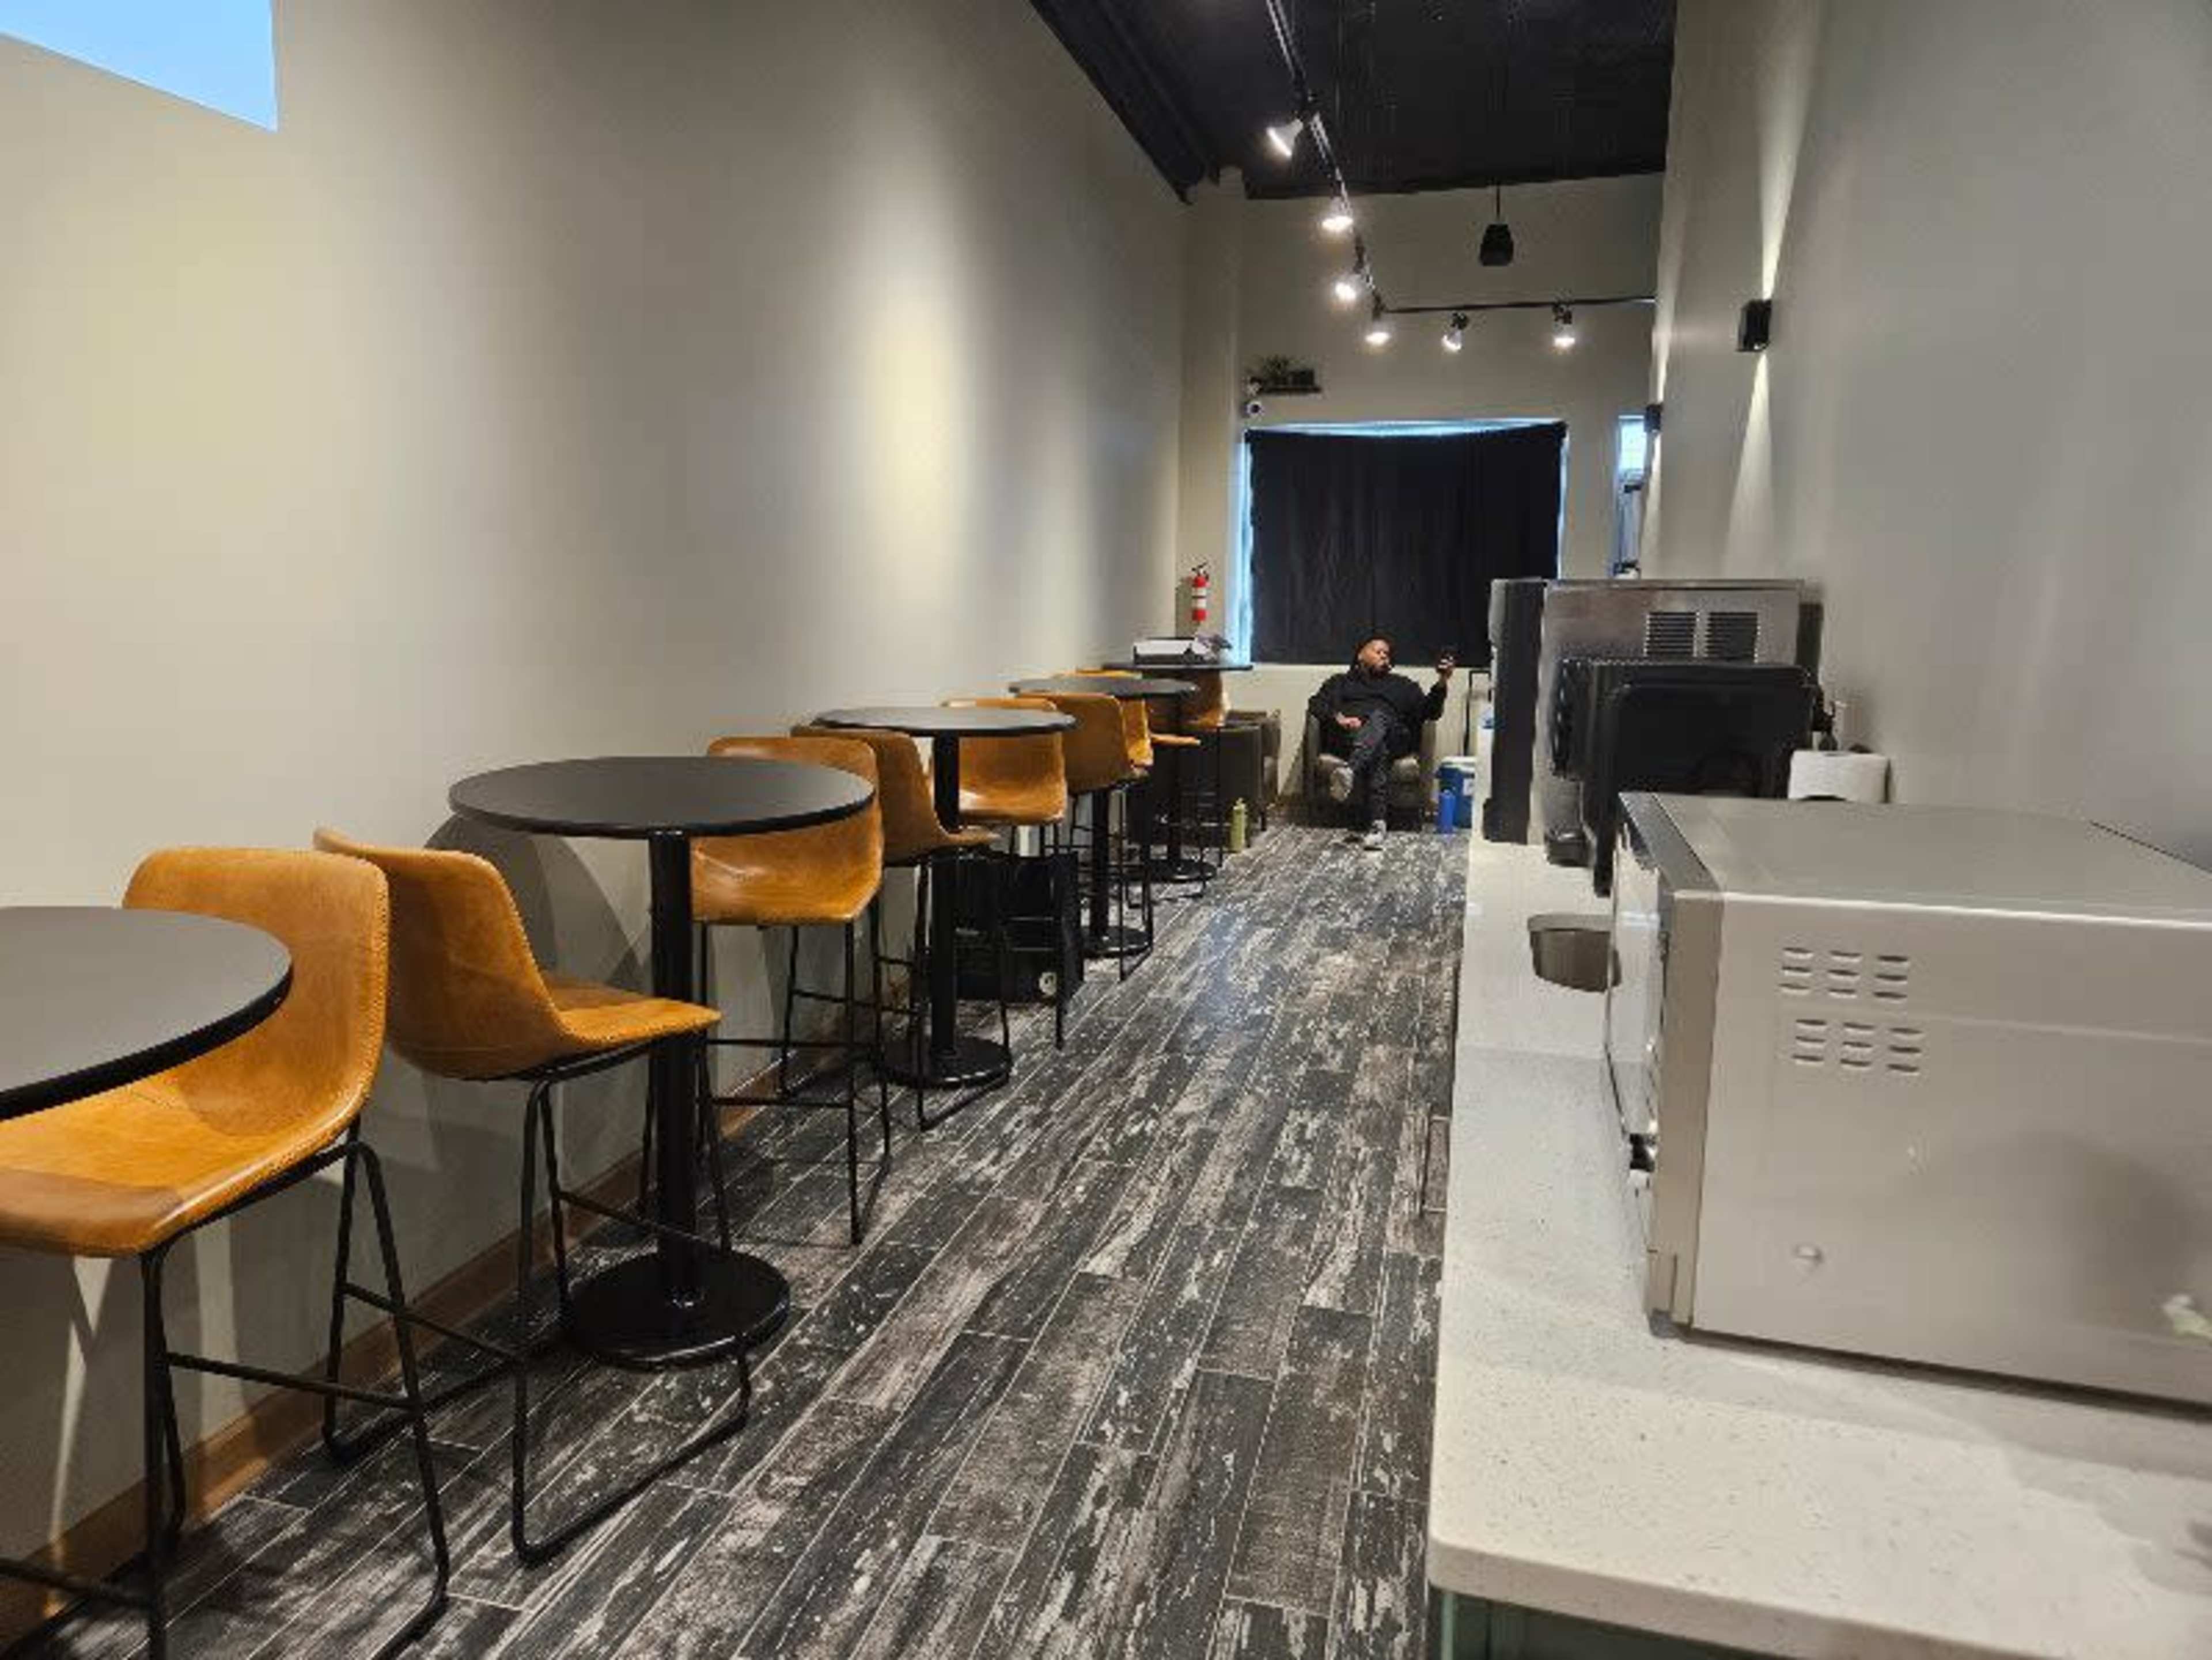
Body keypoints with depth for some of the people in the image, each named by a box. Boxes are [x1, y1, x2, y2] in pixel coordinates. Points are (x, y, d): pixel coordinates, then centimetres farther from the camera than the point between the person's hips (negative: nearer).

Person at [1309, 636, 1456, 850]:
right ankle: (1378, 822, -56)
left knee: (1379, 717, -37)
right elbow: (1316, 705, 13)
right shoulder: (1340, 682, 32)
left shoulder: (1401, 685, 35)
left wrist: (1442, 682, 4)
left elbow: (1430, 711, 21)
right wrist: (1339, 718, -7)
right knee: (1378, 751, -37)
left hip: (1392, 737, 1)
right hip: (1347, 736, -1)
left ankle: (1351, 773, -64)